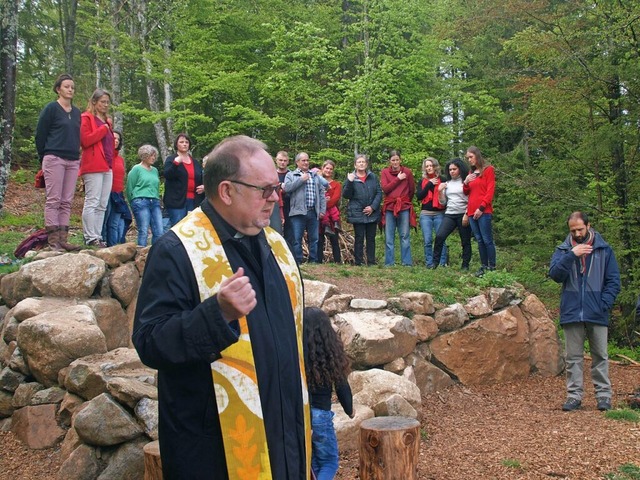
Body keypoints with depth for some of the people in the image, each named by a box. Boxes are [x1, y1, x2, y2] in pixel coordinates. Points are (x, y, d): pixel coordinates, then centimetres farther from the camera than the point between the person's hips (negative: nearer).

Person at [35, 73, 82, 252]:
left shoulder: (76, 112, 15)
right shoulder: (51, 108, -2)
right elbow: (40, 135, -1)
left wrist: (76, 155, 10)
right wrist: (44, 157, 1)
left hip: (73, 161, 6)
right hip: (54, 159, -6)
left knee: (66, 202, 5)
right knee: (53, 200, -6)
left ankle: (63, 239, 7)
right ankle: (53, 240, -5)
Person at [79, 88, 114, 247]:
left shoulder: (106, 120, 23)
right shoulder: (87, 118, 1)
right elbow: (85, 140, -13)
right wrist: (104, 128, -10)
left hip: (107, 166, 8)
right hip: (93, 166, -8)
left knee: (102, 205, 6)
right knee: (92, 202, -10)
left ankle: (98, 237, 9)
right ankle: (90, 238, -10)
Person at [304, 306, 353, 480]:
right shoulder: (330, 351, -8)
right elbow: (341, 386, -2)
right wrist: (349, 409, 15)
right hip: (319, 413, -2)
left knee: (311, 462, 20)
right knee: (329, 461, 14)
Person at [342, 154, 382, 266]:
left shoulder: (373, 177, 8)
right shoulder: (351, 178, 2)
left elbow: (379, 193, 5)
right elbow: (346, 195, -4)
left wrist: (373, 207, -7)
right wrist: (349, 182, -19)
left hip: (372, 213, 2)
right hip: (357, 214, -2)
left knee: (371, 238, 7)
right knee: (359, 238, 0)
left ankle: (371, 261, 12)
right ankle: (358, 262, 5)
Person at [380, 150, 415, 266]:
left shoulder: (407, 172, 3)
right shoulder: (384, 172, 5)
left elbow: (412, 190, 11)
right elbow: (385, 188, -7)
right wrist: (398, 179, -9)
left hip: (404, 208, -1)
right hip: (389, 208, 1)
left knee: (405, 236, 1)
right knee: (389, 238, 2)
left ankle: (407, 262, 5)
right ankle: (389, 263, 7)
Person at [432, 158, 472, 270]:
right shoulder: (447, 183, 15)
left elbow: (471, 200, -4)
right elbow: (443, 202, 16)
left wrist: (467, 215, -13)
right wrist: (440, 191, 0)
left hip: (463, 215, -4)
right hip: (449, 215, 4)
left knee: (465, 241, 2)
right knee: (439, 236, -14)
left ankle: (465, 266, 10)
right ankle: (435, 263, -9)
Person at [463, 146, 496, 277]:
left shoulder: (488, 169, 1)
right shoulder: (471, 172, 19)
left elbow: (490, 191, -7)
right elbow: (466, 192, 22)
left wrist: (481, 208, -14)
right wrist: (466, 182, 1)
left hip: (483, 211, -6)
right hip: (471, 211, 6)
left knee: (487, 240, -8)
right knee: (479, 240, 7)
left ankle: (492, 267, -6)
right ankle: (483, 266, 10)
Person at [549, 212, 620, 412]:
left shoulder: (604, 250, 4)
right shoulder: (563, 250, 6)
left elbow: (614, 281, 4)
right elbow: (555, 274, -10)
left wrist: (604, 304, -8)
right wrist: (571, 255, -20)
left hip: (597, 314, -1)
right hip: (572, 313, 1)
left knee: (600, 356, 6)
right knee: (573, 357, 6)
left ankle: (603, 395, 15)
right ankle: (574, 395, 12)